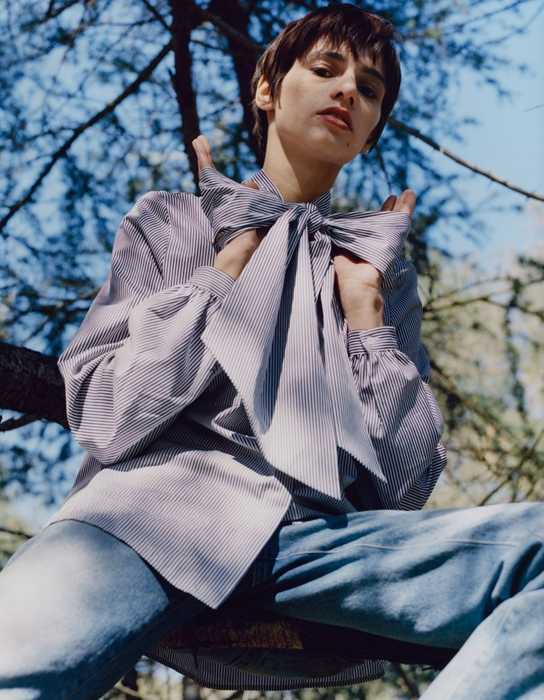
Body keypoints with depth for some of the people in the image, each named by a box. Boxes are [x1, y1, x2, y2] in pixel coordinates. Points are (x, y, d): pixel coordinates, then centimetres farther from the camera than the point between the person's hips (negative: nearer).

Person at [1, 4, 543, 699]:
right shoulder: (167, 220, 19)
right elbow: (104, 421, 2)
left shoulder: (385, 271, 24)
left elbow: (405, 488, 12)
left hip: (322, 536, 4)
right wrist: (232, 263, 5)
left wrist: (365, 301, 9)